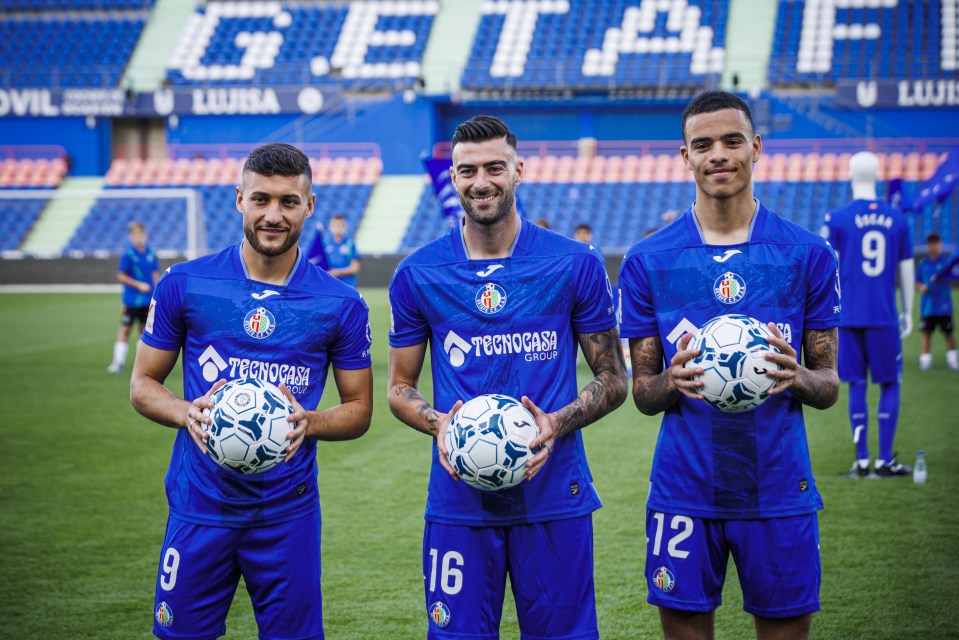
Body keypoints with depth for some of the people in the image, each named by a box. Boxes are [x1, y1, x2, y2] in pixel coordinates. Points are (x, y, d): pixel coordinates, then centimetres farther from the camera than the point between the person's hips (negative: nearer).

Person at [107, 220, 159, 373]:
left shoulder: (150, 254, 5)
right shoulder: (128, 254, -10)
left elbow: (155, 273, 14)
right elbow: (121, 276, -10)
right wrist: (139, 285, -15)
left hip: (148, 301, 5)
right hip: (131, 300, -5)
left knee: (144, 329, 11)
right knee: (125, 329, 0)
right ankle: (118, 362, 3)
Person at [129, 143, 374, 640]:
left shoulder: (341, 304, 1)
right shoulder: (184, 284, 0)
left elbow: (359, 410, 7)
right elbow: (143, 384, 6)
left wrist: (309, 422, -14)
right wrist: (188, 412, -15)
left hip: (288, 512, 0)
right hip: (200, 504, 0)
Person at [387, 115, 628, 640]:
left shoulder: (575, 266, 1)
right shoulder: (417, 275, 4)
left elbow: (613, 379, 6)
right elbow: (400, 387, 11)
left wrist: (558, 423, -13)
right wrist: (437, 423, -11)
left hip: (553, 496, 0)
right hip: (457, 499, 1)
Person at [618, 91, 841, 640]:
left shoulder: (808, 255, 2)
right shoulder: (648, 261, 2)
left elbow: (830, 387, 6)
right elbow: (642, 393, 6)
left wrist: (797, 377, -17)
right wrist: (673, 381, -17)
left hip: (779, 489, 0)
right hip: (685, 490, 0)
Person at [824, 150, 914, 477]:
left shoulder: (837, 218, -2)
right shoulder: (897, 218, 4)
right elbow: (906, 270, 9)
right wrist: (907, 312, 19)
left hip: (849, 316, -1)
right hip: (885, 317, 1)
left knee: (857, 386, 6)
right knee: (890, 385, 9)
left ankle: (862, 460, 8)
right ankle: (884, 460, 7)